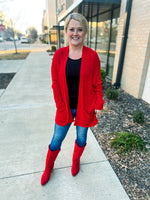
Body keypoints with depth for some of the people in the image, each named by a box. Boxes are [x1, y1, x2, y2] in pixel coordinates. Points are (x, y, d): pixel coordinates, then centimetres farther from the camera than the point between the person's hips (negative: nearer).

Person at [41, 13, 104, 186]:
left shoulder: (92, 56, -8)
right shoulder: (59, 54, -6)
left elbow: (97, 83, -3)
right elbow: (55, 83, -4)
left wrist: (98, 105, -5)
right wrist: (61, 106, -6)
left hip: (85, 108, 0)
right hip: (65, 108, 1)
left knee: (81, 138, 20)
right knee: (56, 140, 16)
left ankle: (76, 161, 52)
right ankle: (48, 167, 45)